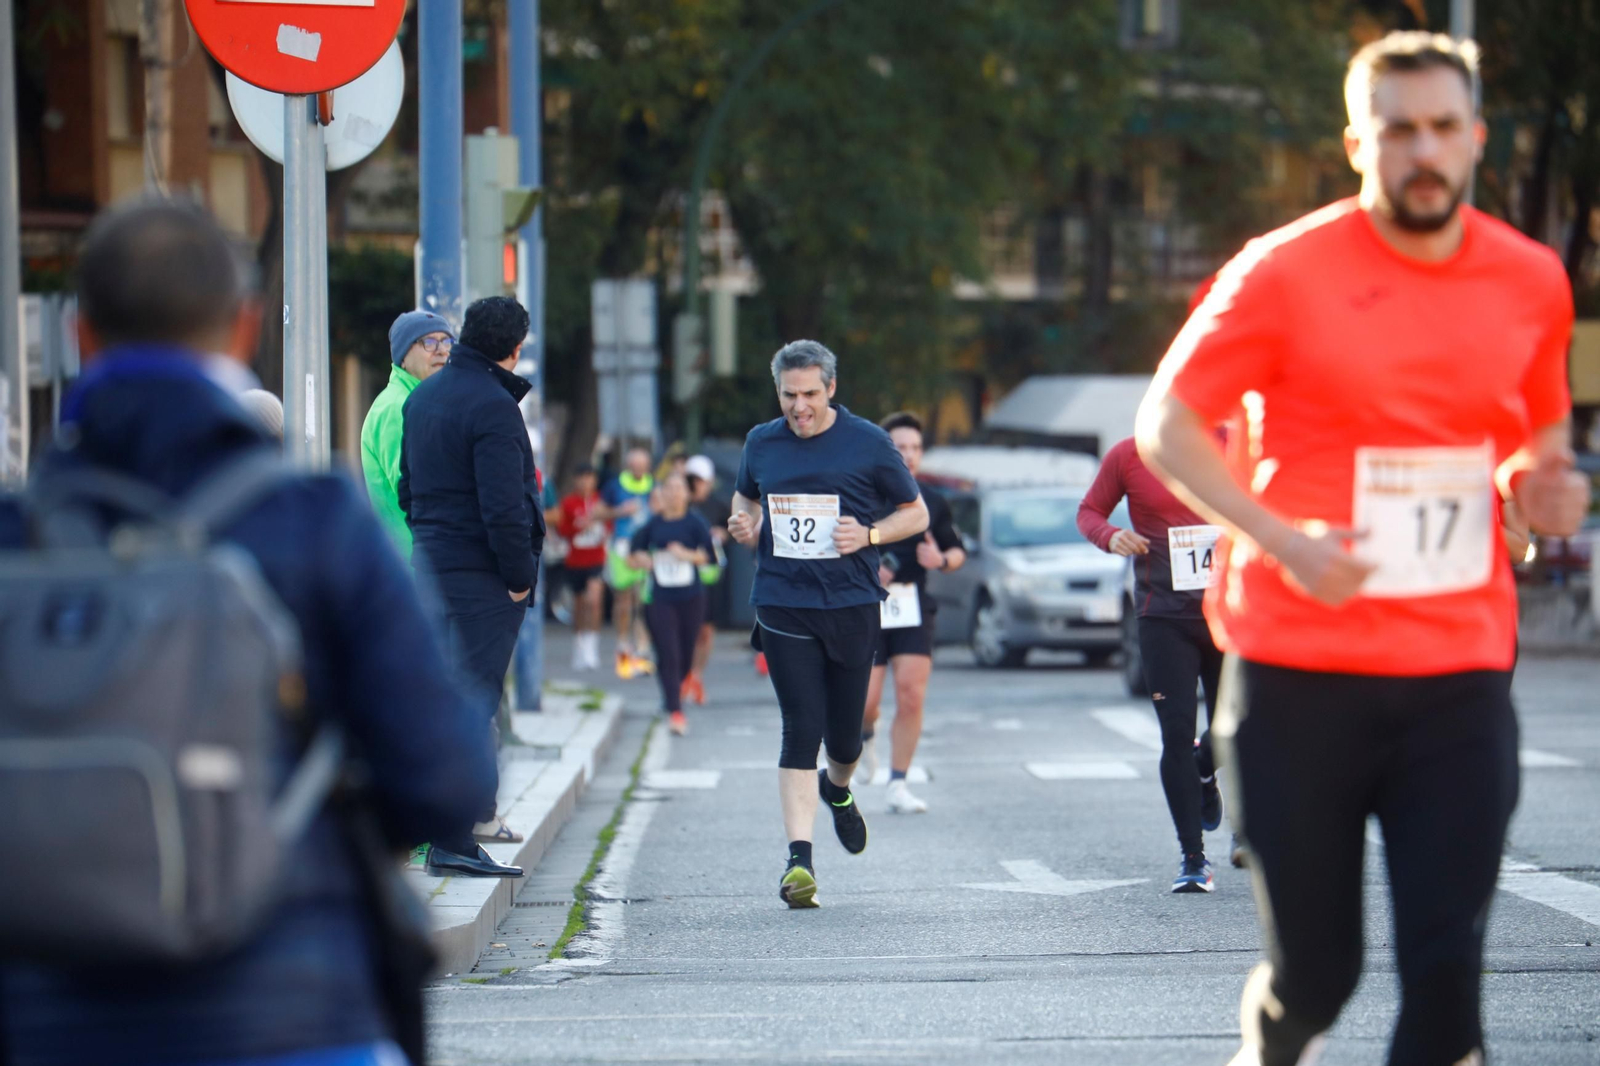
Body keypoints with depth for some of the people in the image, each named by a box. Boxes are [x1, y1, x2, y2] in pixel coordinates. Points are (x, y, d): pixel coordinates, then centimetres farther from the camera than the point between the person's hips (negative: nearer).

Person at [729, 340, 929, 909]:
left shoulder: (868, 444, -1)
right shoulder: (761, 443, 7)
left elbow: (916, 513, 7)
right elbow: (746, 498, 26)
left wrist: (869, 534, -12)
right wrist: (743, 526, 2)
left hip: (851, 606, 0)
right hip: (783, 608, 0)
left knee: (844, 734, 8)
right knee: (801, 729, -11)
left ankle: (838, 790, 45)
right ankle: (799, 858, -15)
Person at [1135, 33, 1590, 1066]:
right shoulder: (1286, 273, -6)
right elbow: (1166, 422, 0)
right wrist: (1278, 538, -14)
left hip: (1461, 675, 2)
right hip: (1299, 670, -2)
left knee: (1447, 963, -6)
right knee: (1314, 963, 5)